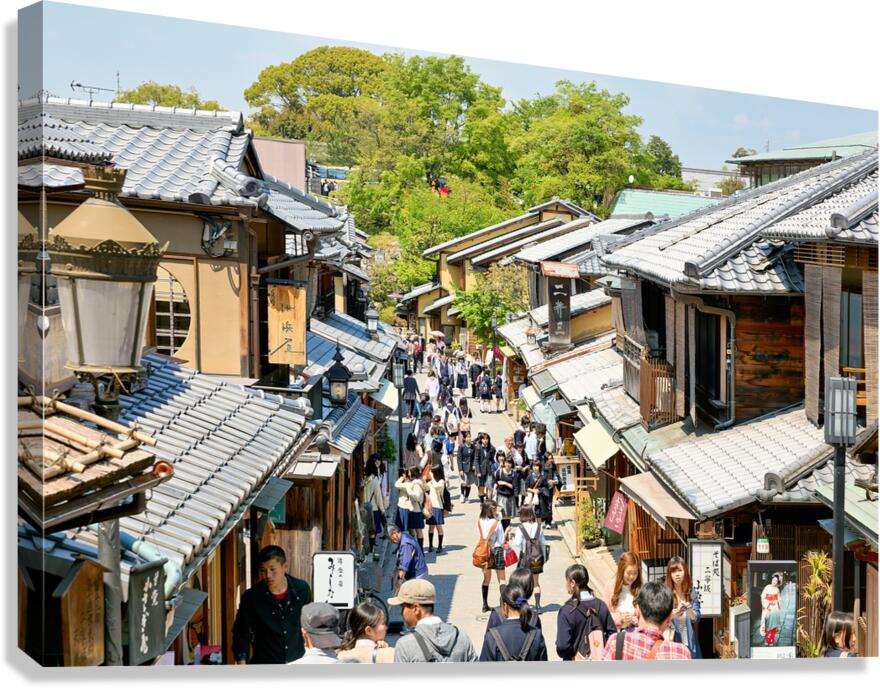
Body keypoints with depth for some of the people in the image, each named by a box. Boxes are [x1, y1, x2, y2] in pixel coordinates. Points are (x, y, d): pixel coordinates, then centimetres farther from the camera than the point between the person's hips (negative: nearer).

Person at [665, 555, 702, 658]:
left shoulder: (692, 592, 5)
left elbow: (696, 619, 1)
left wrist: (689, 610, -20)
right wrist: (671, 615, -24)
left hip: (689, 643, 2)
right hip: (671, 642, -2)